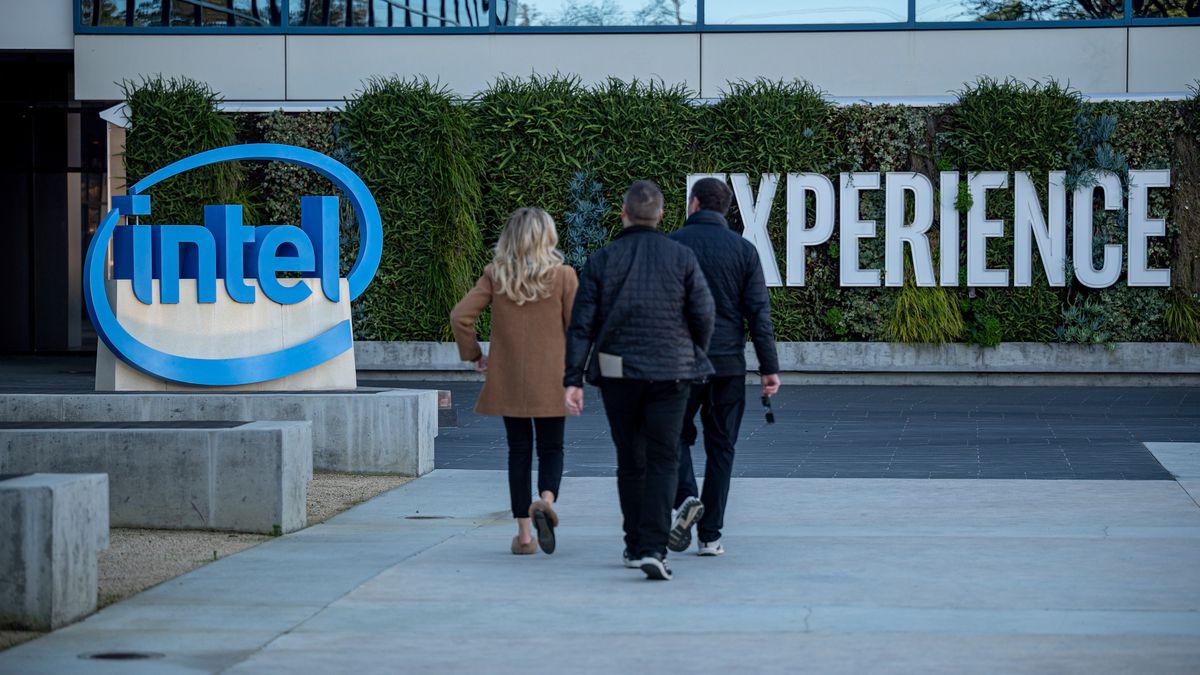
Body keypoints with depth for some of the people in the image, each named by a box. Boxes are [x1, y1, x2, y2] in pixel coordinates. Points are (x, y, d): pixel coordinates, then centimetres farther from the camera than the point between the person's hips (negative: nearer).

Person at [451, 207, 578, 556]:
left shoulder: (494, 275, -2)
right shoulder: (563, 276, -6)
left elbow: (460, 316, -7)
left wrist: (473, 354, 7)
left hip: (507, 380, 2)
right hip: (550, 382, -2)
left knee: (519, 450, 10)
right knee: (551, 448, 10)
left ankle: (524, 533, 8)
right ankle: (546, 498, -20)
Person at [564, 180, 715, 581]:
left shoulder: (602, 260, -2)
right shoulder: (681, 257, -3)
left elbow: (581, 324, -5)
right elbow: (703, 314, -1)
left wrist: (573, 379, -3)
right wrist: (696, 356, 18)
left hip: (618, 374, 1)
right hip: (670, 373, -1)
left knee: (630, 461, 14)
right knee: (662, 460, -1)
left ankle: (635, 545, 24)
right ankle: (653, 548, -16)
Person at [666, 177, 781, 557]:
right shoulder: (743, 250, 3)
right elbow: (759, 312, -1)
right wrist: (769, 367, 1)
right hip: (729, 362, 2)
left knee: (676, 435, 13)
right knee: (720, 447, 8)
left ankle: (686, 498, -13)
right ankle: (710, 535, 6)